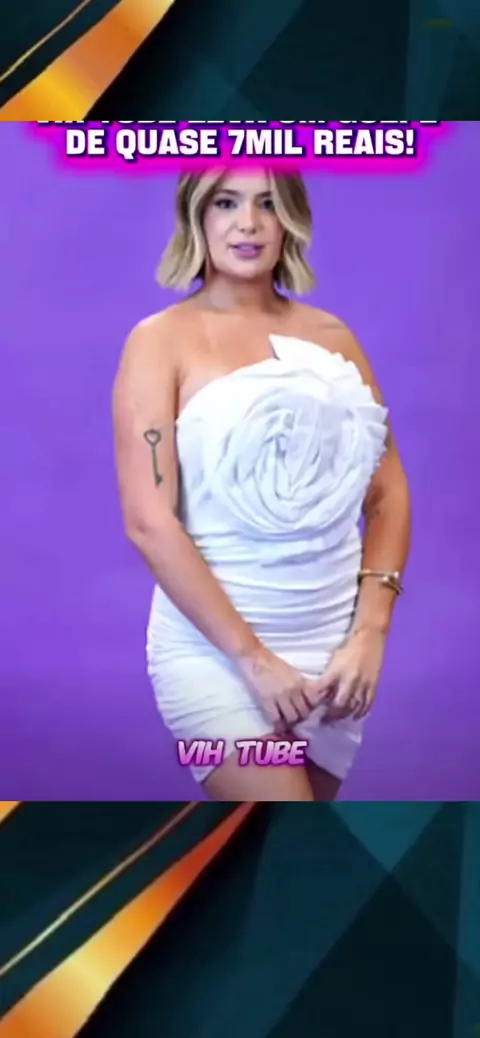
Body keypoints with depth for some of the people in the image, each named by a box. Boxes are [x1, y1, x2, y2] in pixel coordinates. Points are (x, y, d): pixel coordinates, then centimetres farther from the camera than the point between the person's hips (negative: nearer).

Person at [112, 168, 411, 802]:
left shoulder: (333, 337, 7)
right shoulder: (161, 341, -6)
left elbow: (389, 491, 6)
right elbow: (148, 521, -13)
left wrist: (370, 632, -5)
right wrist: (251, 656, -15)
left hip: (333, 646, 4)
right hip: (215, 649, -4)